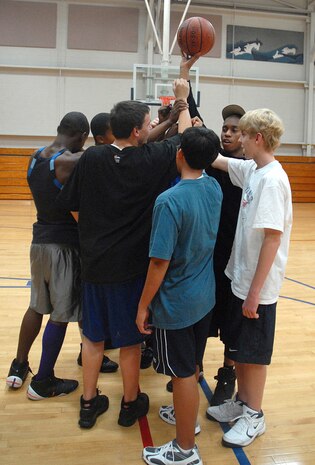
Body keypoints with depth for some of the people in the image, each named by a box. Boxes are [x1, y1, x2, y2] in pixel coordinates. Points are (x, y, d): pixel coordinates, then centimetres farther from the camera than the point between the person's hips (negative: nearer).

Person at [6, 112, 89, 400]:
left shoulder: (36, 157, 5)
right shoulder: (73, 161, -19)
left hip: (40, 240, 8)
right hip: (65, 245, -8)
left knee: (37, 306, 21)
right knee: (60, 315, 5)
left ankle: (19, 367, 33)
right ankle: (43, 382, 16)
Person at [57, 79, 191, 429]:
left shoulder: (90, 158, -5)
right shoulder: (152, 159, -11)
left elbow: (71, 205, 3)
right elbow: (184, 138, 7)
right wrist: (183, 101, 21)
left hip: (94, 262, 3)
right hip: (132, 265, -3)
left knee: (93, 336, 17)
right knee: (129, 339, 12)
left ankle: (89, 404, 30)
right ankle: (131, 404, 30)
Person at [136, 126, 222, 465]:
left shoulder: (170, 201, -25)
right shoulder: (215, 188, -3)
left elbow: (160, 262, -24)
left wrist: (143, 305, -12)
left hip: (176, 303, -8)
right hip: (205, 297, 8)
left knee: (183, 373, 6)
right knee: (191, 366, 25)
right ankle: (186, 415, 47)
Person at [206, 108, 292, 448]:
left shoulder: (272, 180, -21)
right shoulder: (252, 170, 3)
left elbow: (273, 238, -23)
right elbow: (217, 161, 17)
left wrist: (255, 291, -21)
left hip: (258, 286, -8)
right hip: (240, 278, 8)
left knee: (253, 353, 8)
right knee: (237, 347, 19)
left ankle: (254, 416, 27)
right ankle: (242, 402, 38)